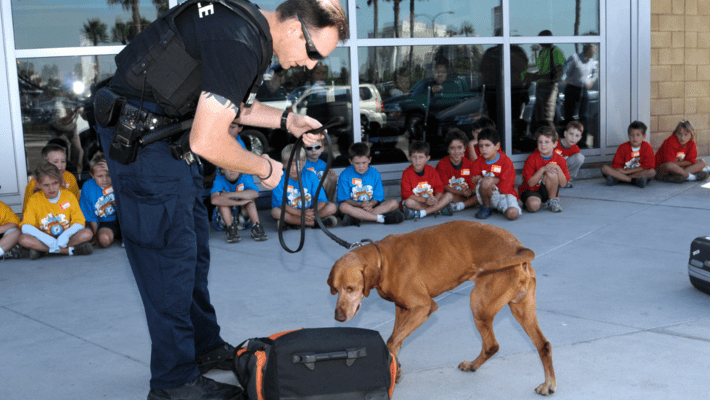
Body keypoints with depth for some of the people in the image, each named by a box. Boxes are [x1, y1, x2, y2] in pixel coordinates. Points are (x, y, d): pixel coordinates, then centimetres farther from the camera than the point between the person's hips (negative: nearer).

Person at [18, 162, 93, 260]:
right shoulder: (34, 200, -3)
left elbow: (80, 223, -7)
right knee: (23, 239, -29)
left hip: (64, 239, 0)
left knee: (88, 233, -26)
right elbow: (26, 227, -14)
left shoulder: (68, 196, -1)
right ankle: (70, 250, -32)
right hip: (44, 240, 0)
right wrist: (45, 238, -31)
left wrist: (66, 234, -27)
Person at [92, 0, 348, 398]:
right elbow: (207, 142, -27)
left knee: (194, 244, 15)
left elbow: (230, 104, 20)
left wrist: (287, 120, 10)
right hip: (137, 136, -10)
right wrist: (264, 168, -11)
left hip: (167, 128, 10)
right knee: (170, 251, -6)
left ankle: (206, 348, 29)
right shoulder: (238, 44, -27)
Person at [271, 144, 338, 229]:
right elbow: (281, 204, -18)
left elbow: (322, 200, -8)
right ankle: (314, 223, -29)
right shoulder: (280, 179, -8)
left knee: (332, 207, -19)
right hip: (291, 212, -1)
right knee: (275, 212, -32)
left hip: (310, 211, 1)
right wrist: (301, 213, -31)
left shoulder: (310, 176, -2)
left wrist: (314, 212, -30)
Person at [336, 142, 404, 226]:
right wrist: (360, 205, -27)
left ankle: (357, 218, -33)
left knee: (394, 203, -19)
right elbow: (344, 199, -10)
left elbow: (378, 197, 0)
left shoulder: (374, 173, 2)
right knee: (343, 206, -36)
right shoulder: (345, 175, -5)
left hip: (371, 206, 3)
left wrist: (370, 204, -24)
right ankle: (381, 218, -36)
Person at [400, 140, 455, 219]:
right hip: (416, 202, -4)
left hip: (430, 200, 4)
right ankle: (439, 209, -25)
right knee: (409, 202, -37)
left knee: (449, 196, -14)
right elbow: (407, 194, -20)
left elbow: (439, 187, -1)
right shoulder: (407, 173, -12)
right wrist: (425, 200, -31)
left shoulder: (431, 170, 1)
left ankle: (422, 213, -28)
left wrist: (435, 199, -24)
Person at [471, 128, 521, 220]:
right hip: (487, 197, 1)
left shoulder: (506, 161, -11)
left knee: (512, 214, -34)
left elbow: (504, 188, -14)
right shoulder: (478, 163, 1)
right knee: (487, 181, -34)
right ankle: (487, 206, -8)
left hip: (505, 194, -1)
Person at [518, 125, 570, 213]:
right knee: (534, 206, -37)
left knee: (551, 173, -28)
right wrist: (543, 169, -28)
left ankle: (552, 201, -8)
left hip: (547, 192, 2)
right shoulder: (532, 159, -13)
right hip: (530, 190, -2)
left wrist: (558, 169, -24)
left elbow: (563, 184, -8)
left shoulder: (559, 160, -5)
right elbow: (531, 183, -17)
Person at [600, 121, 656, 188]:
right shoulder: (623, 147, -5)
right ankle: (634, 180, -32)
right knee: (604, 168, -22)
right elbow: (616, 166, -7)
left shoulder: (647, 148, -7)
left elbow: (645, 166, -13)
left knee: (652, 172, -33)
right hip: (623, 171, 0)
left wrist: (626, 171, -15)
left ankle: (616, 179, -33)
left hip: (640, 172, 0)